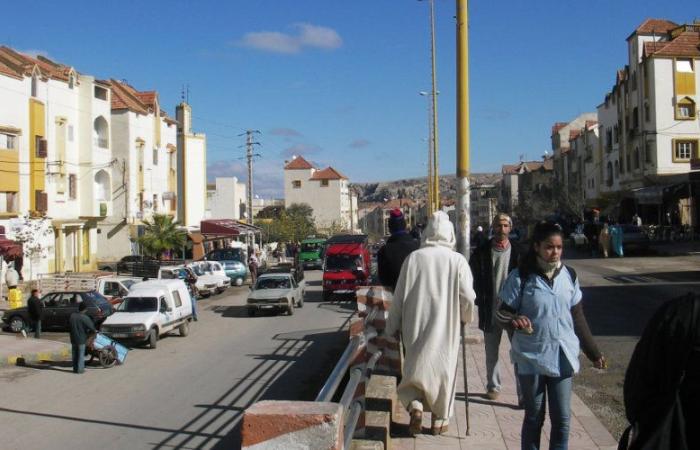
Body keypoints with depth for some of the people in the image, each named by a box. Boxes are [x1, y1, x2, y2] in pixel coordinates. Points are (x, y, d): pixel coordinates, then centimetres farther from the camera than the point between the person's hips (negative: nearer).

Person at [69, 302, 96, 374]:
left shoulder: (72, 316, 0)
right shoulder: (85, 318, -18)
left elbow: (69, 323, 12)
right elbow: (91, 327, -16)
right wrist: (94, 331, 6)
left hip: (73, 338, 5)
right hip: (81, 339, -5)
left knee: (75, 354, 15)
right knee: (81, 354, 3)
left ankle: (75, 368, 20)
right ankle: (80, 369, 6)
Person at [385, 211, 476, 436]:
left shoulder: (413, 258, -6)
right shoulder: (457, 260, -8)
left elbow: (399, 296, -2)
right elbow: (468, 297, -9)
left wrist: (392, 326, 9)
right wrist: (465, 317, 12)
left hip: (415, 328, 1)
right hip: (446, 327, 0)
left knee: (416, 367, 16)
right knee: (443, 370, 15)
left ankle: (415, 405, -5)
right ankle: (440, 419, 22)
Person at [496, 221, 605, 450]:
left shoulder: (568, 275, 3)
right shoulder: (521, 276, -8)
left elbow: (578, 318, 11)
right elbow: (503, 313, -6)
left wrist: (593, 352, 11)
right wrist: (515, 319, -29)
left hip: (562, 356, 3)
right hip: (531, 358, -3)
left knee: (562, 418, 6)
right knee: (534, 417, 9)